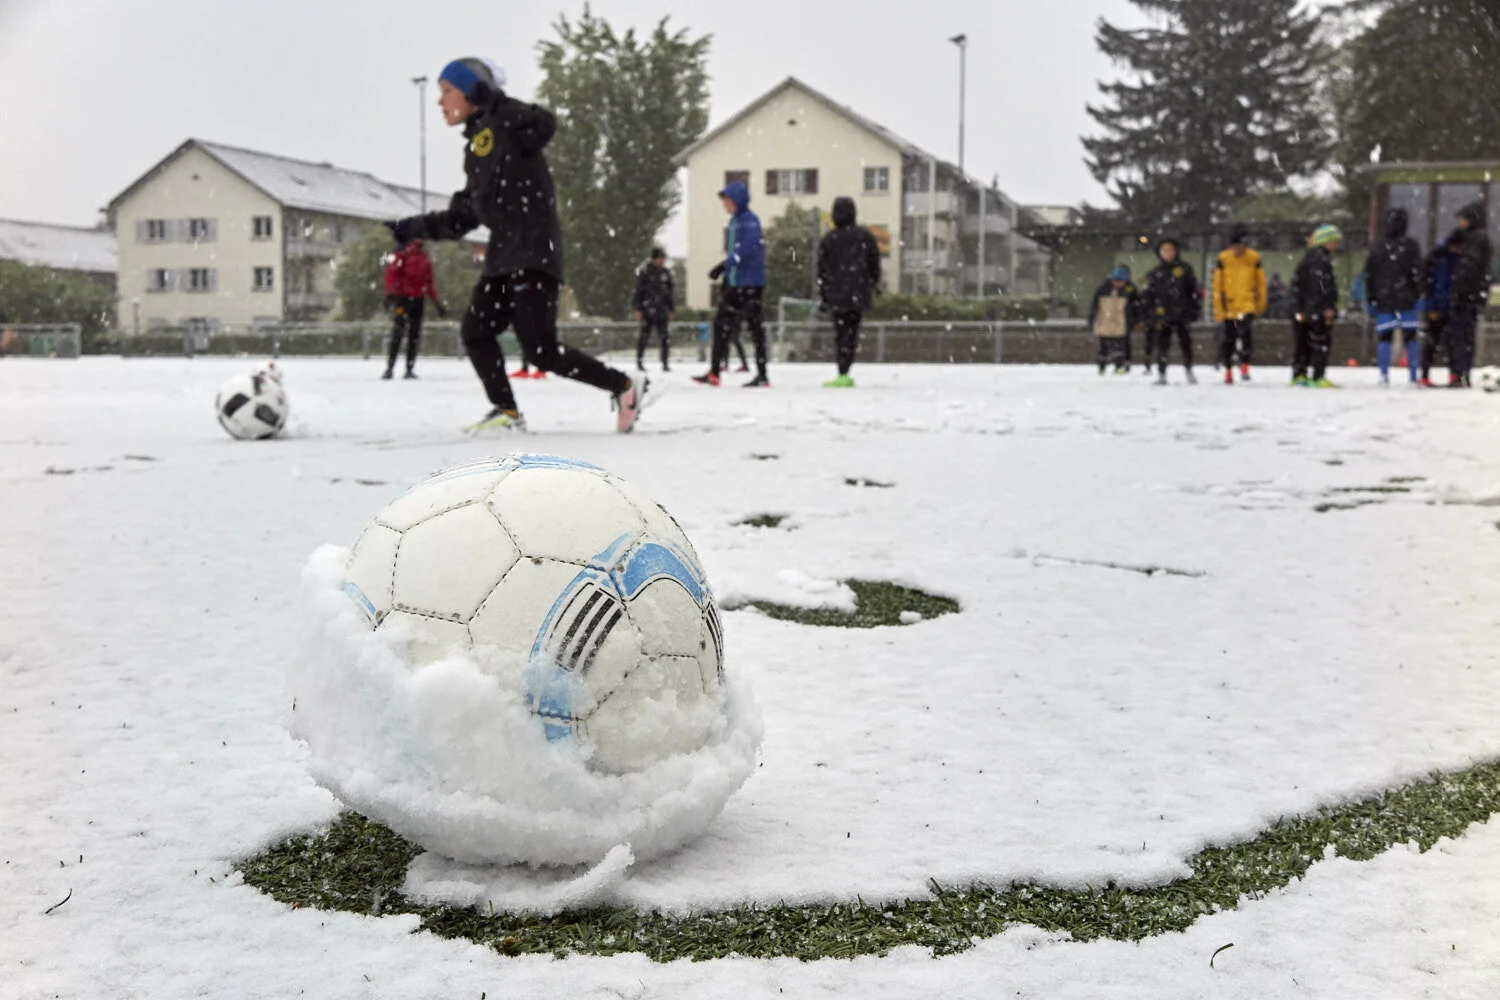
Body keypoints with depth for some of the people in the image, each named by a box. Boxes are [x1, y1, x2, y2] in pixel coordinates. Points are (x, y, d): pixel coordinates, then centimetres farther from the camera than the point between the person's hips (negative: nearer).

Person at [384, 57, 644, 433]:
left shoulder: (503, 120, -3)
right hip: (503, 254, 9)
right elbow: (464, 217, 24)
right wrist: (414, 228, 22)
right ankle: (507, 412, 14)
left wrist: (491, 107, -19)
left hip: (534, 250, -9)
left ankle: (624, 387, 0)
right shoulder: (475, 149, 20)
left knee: (540, 351, -12)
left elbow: (544, 123, -24)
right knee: (475, 333, 6)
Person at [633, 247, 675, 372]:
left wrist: (672, 309, 12)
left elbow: (671, 291, 15)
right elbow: (638, 291, -3)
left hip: (661, 310, 3)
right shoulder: (644, 271, -3)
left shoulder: (666, 272, 9)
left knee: (665, 337, -3)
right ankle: (639, 362, 12)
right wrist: (638, 309, -7)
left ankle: (665, 363, 1)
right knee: (644, 336, 2)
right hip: (647, 309, -3)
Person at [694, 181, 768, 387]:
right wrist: (725, 278, 19)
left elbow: (746, 249, -24)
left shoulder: (750, 221, -11)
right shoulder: (734, 222, 17)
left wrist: (723, 266, -27)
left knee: (756, 328, -4)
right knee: (721, 324, 6)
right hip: (734, 284, 9)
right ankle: (714, 373, 9)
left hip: (751, 284, -9)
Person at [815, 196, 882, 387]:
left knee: (841, 332, 0)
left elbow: (822, 269, 1)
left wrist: (822, 296, 6)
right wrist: (874, 285, 17)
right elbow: (874, 262, 6)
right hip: (859, 293, 2)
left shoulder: (828, 239, 1)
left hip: (837, 294, -1)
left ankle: (843, 375, -8)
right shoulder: (864, 235, 3)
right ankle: (844, 374, 5)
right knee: (852, 329, 8)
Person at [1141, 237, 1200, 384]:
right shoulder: (1155, 273, 9)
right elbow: (1148, 296, 10)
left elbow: (1193, 289, 9)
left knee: (1186, 342, 5)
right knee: (1162, 345, -4)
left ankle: (1189, 370, 22)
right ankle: (1161, 374, 4)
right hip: (1162, 315, 0)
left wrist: (1195, 308, 3)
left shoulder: (1184, 268, 7)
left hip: (1182, 313, 0)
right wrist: (1148, 318, 5)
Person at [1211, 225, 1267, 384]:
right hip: (1228, 307, 1)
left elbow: (1261, 283, 10)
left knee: (1245, 332, -22)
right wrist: (1218, 309, 2)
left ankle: (1244, 365, -9)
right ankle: (1228, 370, 22)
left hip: (1247, 305, -1)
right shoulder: (1223, 259, -1)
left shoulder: (1254, 258, 0)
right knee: (1228, 340, 8)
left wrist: (1261, 304, 13)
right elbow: (1217, 285, 3)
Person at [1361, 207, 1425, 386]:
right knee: (1410, 337, 4)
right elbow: (1417, 272, -6)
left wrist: (1371, 300, 14)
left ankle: (1384, 375, -8)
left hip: (1383, 301, 2)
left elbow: (1368, 275, 10)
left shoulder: (1377, 248, 8)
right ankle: (1414, 377, 3)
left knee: (1384, 338, 1)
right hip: (1406, 300, -2)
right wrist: (1419, 295, -1)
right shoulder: (1411, 246, -2)